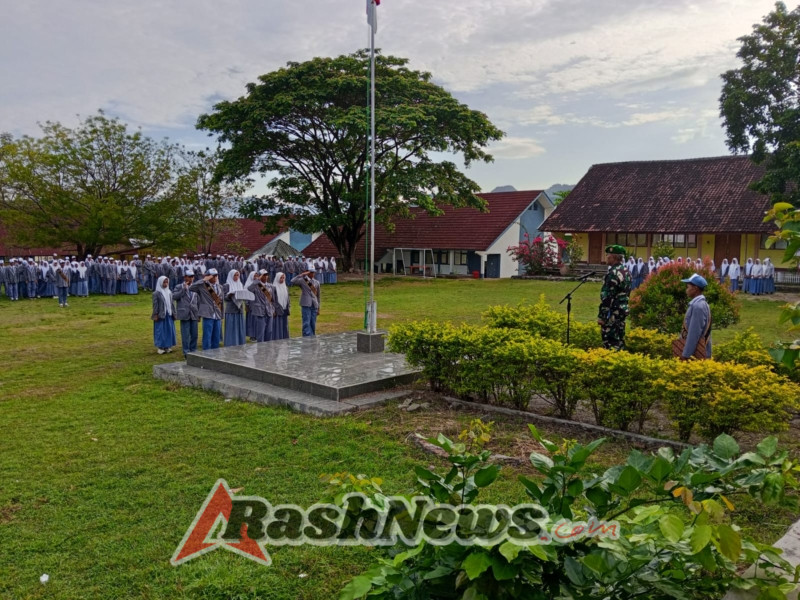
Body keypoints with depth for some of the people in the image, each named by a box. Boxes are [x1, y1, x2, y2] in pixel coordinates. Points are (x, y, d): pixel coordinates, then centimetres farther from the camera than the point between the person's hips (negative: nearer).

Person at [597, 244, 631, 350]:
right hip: (623, 310, 10)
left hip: (613, 312, -10)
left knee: (610, 342, -6)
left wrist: (601, 316, -19)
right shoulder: (626, 271, 10)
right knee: (619, 339, 16)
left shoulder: (613, 273, -20)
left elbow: (607, 297, -21)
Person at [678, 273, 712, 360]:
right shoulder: (696, 304, 11)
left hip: (696, 355, -9)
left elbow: (694, 333, -22)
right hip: (698, 353, 9)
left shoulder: (698, 306, -19)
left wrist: (686, 355, -20)